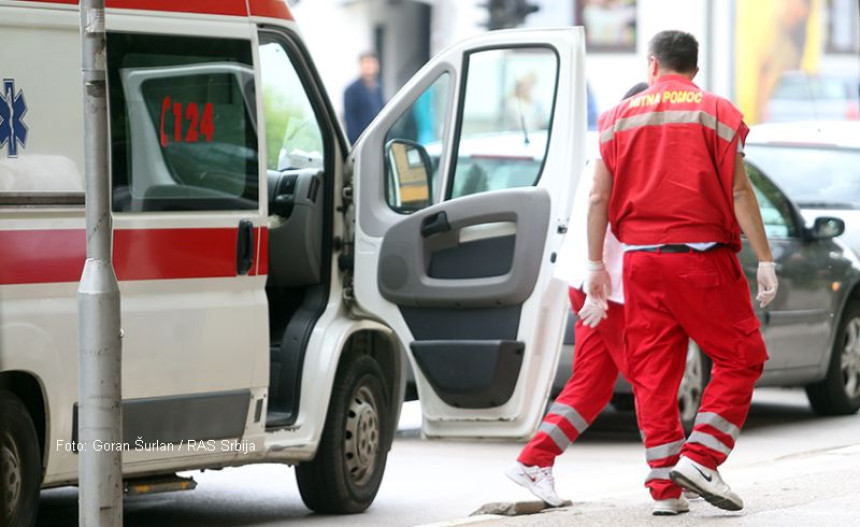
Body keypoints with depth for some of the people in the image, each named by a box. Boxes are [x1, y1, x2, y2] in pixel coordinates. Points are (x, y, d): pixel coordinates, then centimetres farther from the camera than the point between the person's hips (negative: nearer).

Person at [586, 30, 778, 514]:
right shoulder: (716, 112, -1)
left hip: (641, 259, 4)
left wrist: (596, 264, 14)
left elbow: (599, 197, 7)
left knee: (653, 370, 7)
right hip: (700, 257, -4)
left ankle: (664, 484, 5)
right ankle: (699, 460, -8)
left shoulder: (620, 117, 10)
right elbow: (739, 192, -7)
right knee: (740, 358, 4)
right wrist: (765, 261, -5)